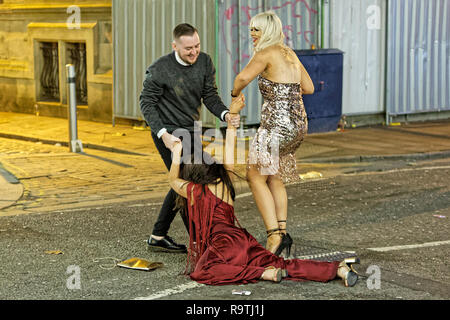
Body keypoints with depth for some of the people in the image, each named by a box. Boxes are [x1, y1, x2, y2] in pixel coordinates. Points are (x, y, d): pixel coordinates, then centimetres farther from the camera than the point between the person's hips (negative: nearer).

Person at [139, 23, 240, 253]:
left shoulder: (205, 62, -5)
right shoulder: (159, 70, -20)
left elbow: (210, 96, -1)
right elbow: (146, 103, -13)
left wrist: (225, 115, -22)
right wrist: (164, 134, -25)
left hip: (191, 131, 7)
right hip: (168, 133, -7)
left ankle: (158, 237, 23)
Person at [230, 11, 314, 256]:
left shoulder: (267, 52, -9)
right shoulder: (290, 54, 16)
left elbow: (243, 77, -24)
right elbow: (309, 88, 20)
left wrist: (235, 93, -3)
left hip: (277, 123, -9)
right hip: (298, 123, 9)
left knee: (256, 177, -3)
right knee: (274, 178, 18)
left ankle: (274, 234, -13)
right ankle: (282, 230, 13)